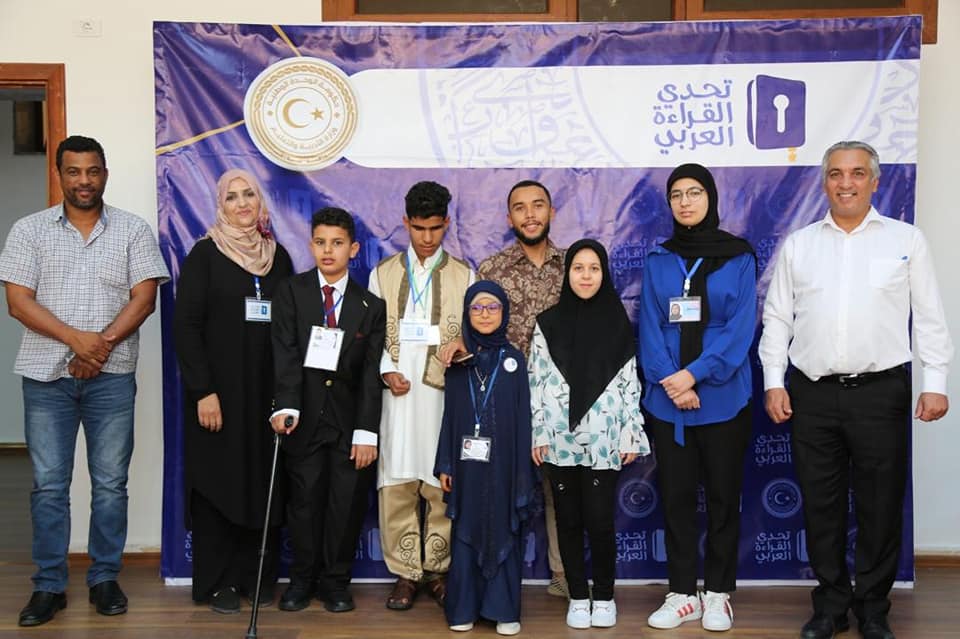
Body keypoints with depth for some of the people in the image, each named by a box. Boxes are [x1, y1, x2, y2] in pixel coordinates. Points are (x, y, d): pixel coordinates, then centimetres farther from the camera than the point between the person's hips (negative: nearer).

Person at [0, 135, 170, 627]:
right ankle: (49, 585, 13)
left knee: (110, 483, 4)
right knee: (48, 484, 3)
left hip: (111, 375, 0)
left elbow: (144, 298, -2)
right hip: (47, 375, 0)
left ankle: (105, 579, 17)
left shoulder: (133, 231, 4)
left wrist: (103, 344, -14)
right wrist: (77, 338, -15)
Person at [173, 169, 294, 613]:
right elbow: (186, 325, -8)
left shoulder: (278, 256, 9)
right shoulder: (205, 254, -3)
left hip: (267, 391, 4)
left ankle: (258, 575, 19)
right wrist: (203, 391, -15)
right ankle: (217, 582, 14)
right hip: (220, 392, -4)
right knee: (219, 482, 3)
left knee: (263, 483, 7)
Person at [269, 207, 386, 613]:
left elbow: (371, 373, 0)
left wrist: (366, 431, -8)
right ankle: (302, 580, 21)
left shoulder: (371, 306, 5)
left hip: (349, 421, 1)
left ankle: (335, 582, 19)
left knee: (347, 503, 3)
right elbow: (285, 354, -8)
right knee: (304, 500, 5)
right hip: (305, 418, -1)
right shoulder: (291, 292, 3)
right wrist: (286, 407, -22)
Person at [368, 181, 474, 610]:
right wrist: (387, 371, -5)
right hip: (398, 393, 1)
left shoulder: (463, 275, 9)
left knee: (442, 485, -1)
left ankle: (438, 570, 12)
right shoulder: (383, 274, 12)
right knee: (397, 484, 0)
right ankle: (406, 572, 10)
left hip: (445, 391, -1)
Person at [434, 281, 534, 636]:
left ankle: (504, 609, 12)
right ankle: (463, 608, 13)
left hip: (501, 462, -1)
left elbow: (523, 418, 2)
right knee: (466, 532, 5)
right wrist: (445, 464, 1)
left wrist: (522, 471, -3)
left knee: (503, 532, 4)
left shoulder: (513, 359, 4)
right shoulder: (457, 361, 7)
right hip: (467, 461, 1)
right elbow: (449, 415, 7)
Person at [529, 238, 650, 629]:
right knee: (568, 521, 7)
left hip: (603, 439, -1)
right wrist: (537, 435, -1)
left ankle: (604, 597, 15)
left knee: (599, 521, -3)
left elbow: (630, 383, 4)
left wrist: (632, 435, 0)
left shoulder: (618, 322, 4)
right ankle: (578, 597, 19)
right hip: (560, 438, 1)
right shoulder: (548, 323, 5)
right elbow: (536, 382, 4)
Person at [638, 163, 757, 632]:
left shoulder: (738, 257, 1)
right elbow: (650, 329, 2)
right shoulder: (658, 261, 9)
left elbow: (741, 327, -7)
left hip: (723, 397, -2)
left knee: (723, 497, 5)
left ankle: (718, 594, 17)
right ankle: (682, 593, 16)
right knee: (676, 497, 6)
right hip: (667, 400, 2)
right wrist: (669, 381, -12)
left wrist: (695, 374, -16)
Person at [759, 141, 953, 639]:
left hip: (881, 391, -1)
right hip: (812, 394, 2)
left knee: (880, 505, 5)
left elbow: (929, 317, 4)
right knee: (821, 505, 8)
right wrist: (774, 383, 2)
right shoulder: (798, 244, 9)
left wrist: (935, 383, -3)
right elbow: (776, 319, 9)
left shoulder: (906, 239, 5)